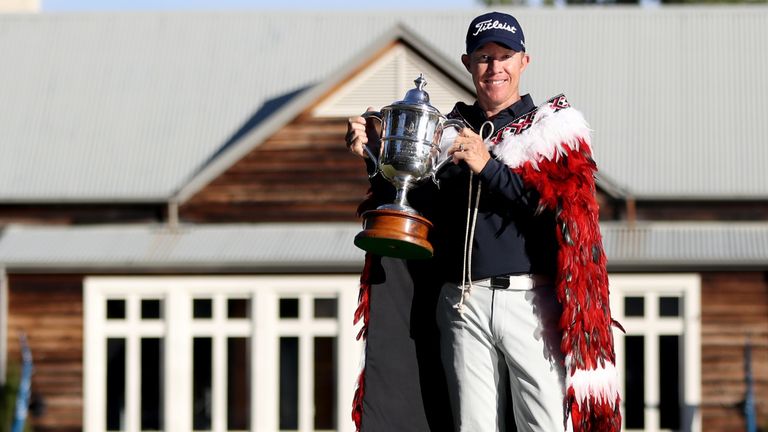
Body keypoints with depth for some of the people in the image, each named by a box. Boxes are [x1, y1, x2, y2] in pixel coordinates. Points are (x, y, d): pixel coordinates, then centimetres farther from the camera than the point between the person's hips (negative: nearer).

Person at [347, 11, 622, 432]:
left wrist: (488, 166, -12)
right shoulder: (450, 131, 19)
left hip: (532, 300, -3)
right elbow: (415, 203, 18)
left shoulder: (554, 125, 9)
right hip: (464, 303, 3)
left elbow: (561, 204, -5)